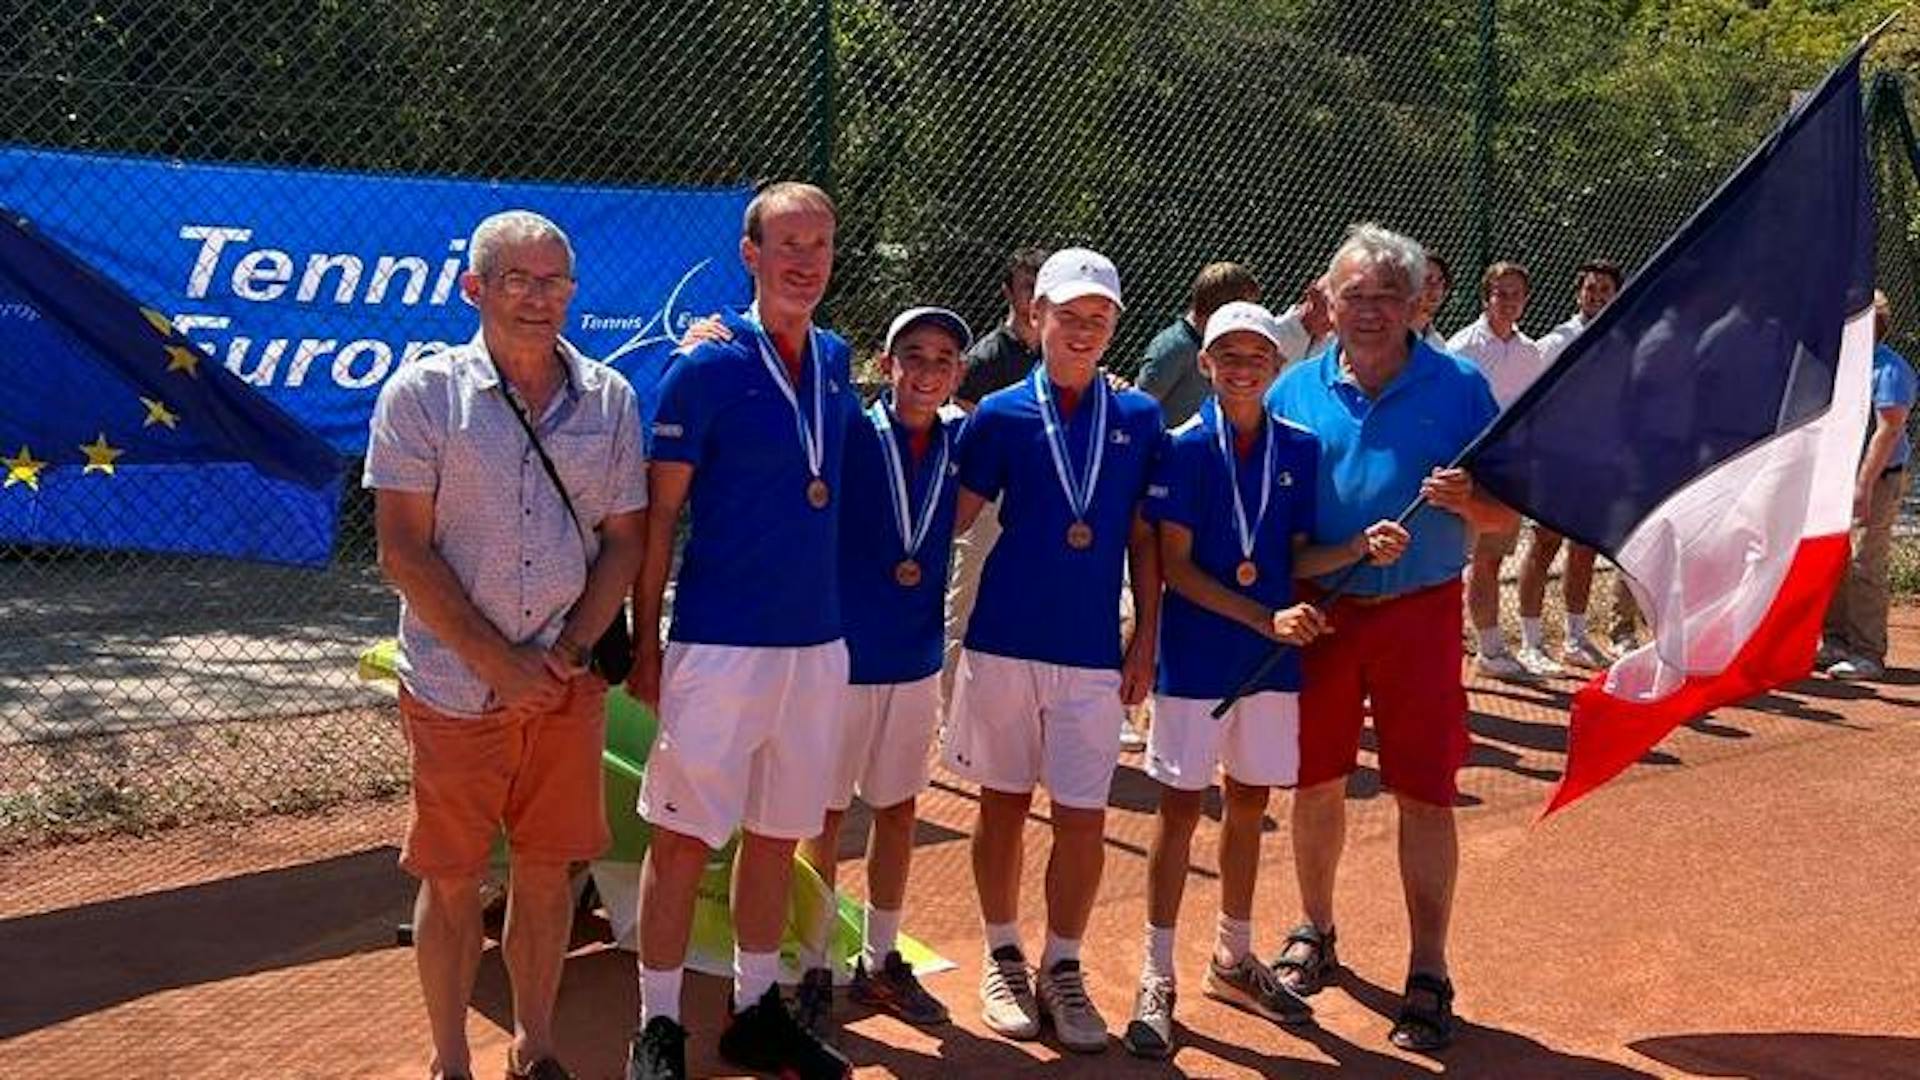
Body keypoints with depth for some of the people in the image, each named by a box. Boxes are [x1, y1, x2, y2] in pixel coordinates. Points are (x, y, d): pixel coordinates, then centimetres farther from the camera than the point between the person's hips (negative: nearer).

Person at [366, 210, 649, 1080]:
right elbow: (404, 552, -9)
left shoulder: (609, 399, 5)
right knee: (451, 879, 6)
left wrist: (569, 651, -7)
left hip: (568, 685, 3)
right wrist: (498, 662, -13)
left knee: (546, 870, 11)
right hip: (453, 686, -2)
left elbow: (624, 541, 6)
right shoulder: (423, 393, -5)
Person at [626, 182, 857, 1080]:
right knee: (684, 836, 0)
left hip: (819, 641, 6)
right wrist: (644, 643, -9)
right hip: (720, 640, -6)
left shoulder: (835, 361, 8)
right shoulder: (706, 368, -9)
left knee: (778, 834, 14)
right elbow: (659, 511, -8)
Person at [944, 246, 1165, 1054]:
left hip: (1095, 651, 1)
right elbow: (953, 517, -1)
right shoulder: (1002, 414, 1)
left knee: (1083, 819, 1)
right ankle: (1003, 960, 25)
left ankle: (1063, 970, 17)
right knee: (1003, 803, 10)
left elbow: (1144, 539, 7)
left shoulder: (1138, 418, 5)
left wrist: (1146, 637, 4)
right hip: (1004, 640, -1)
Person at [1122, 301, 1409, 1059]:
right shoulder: (1184, 449, -8)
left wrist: (1364, 548, -14)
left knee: (1248, 802, 14)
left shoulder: (1299, 450, 3)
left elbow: (1297, 559, 5)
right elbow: (1175, 567, -12)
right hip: (1196, 655, -4)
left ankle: (1233, 960, 30)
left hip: (1272, 657, 4)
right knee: (1181, 805, 0)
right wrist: (1267, 619, -19)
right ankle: (1157, 977, 9)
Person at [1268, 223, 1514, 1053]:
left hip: (1420, 612, -2)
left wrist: (1467, 501, -22)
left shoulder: (1458, 387, -2)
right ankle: (1315, 932, 35)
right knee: (1315, 781, 13)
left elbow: (1504, 517, -1)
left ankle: (1428, 978, 11)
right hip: (1316, 611, 2)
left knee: (1425, 794, 1)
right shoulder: (1294, 391, 3)